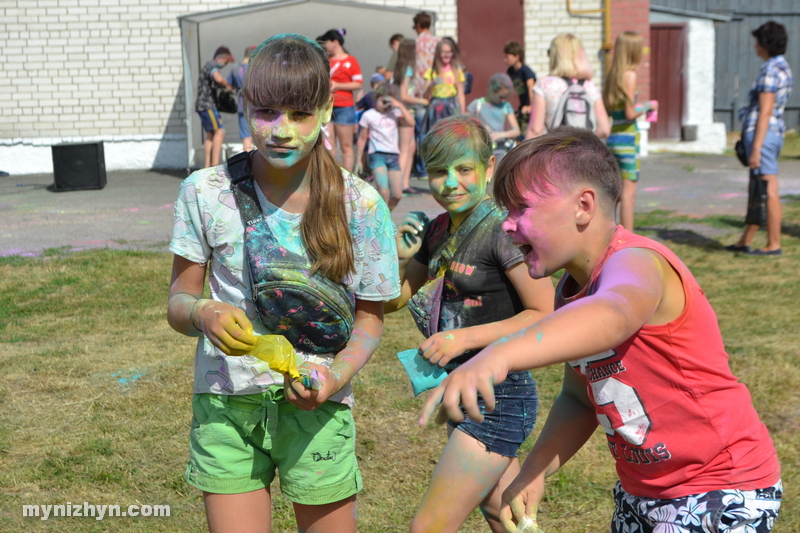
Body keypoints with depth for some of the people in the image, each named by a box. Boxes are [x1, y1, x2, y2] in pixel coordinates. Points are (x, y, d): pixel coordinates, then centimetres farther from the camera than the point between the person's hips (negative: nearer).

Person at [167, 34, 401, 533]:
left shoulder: (360, 205, -8)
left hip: (317, 403, 0)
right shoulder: (207, 193, -6)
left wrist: (337, 374, -18)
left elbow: (370, 317, 1)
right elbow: (178, 303, 1)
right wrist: (203, 314, -22)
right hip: (226, 401, 0)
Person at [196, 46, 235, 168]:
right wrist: (227, 86, -15)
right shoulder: (212, 66, -12)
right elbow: (219, 78, -34)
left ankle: (207, 167, 5)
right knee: (220, 131, -14)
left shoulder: (209, 66, 21)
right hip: (207, 105, -10)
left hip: (205, 106, 10)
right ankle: (215, 165, -19)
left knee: (210, 135, 8)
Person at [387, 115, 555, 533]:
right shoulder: (438, 230, 6)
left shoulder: (502, 229, -17)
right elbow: (391, 301, 15)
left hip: (500, 395, -8)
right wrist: (398, 258, -5)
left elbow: (546, 315, -19)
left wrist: (465, 338, -23)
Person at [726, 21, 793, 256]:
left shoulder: (770, 70, -15)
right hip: (774, 132, 10)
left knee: (768, 191, -5)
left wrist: (756, 148, -20)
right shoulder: (783, 68, 16)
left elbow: (765, 112, -19)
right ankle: (744, 241, 21)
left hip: (762, 134, -10)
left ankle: (774, 245, 1)